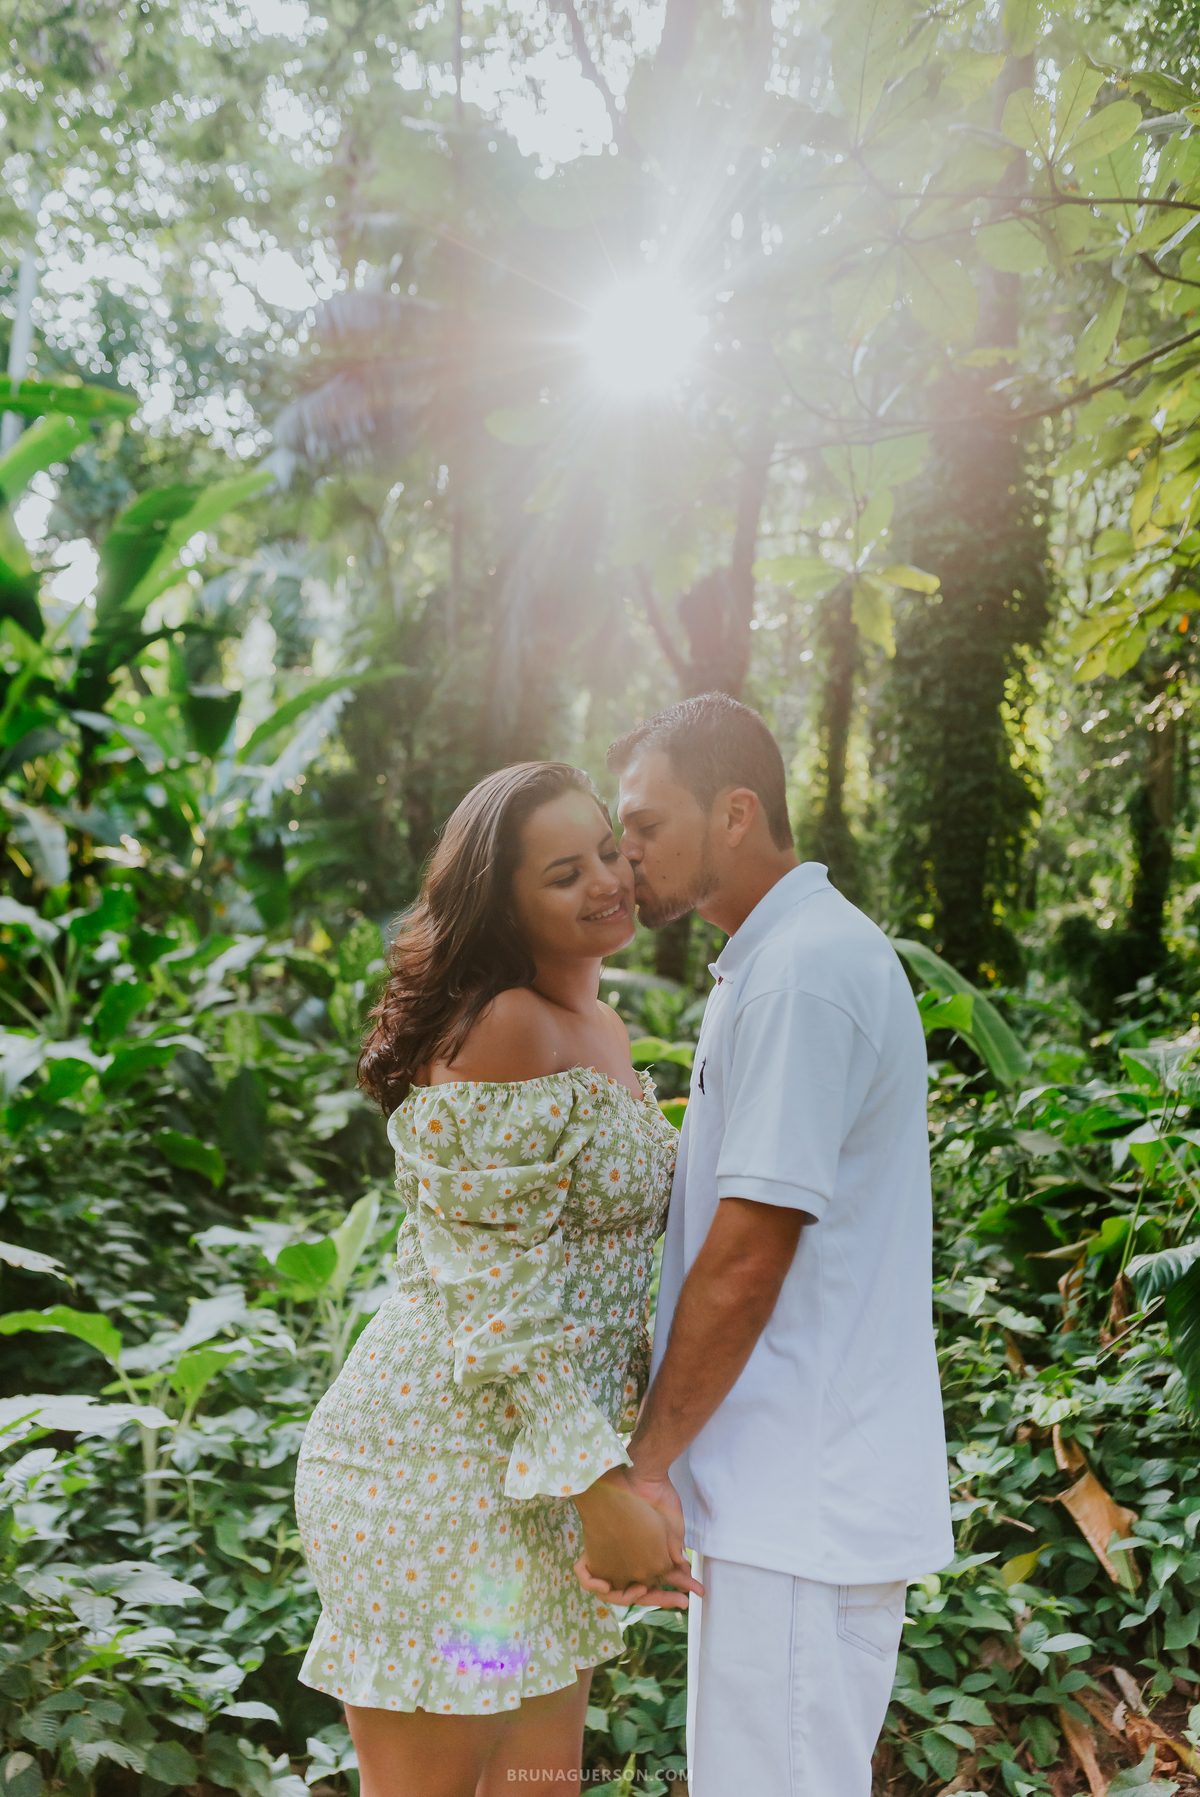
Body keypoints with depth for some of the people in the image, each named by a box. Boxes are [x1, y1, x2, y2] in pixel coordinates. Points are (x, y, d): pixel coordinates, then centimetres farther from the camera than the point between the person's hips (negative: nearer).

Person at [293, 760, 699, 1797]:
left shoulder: (600, 1030, 13)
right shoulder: (503, 1029, -17)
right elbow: (500, 1295, -19)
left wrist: (631, 1461, 18)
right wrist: (598, 1485, -19)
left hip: (541, 1462, 9)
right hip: (443, 1460, -9)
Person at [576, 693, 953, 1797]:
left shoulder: (807, 973, -17)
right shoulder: (776, 964, 15)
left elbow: (747, 1259, -20)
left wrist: (645, 1466, -12)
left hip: (806, 1508, -10)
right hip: (790, 1496, 10)